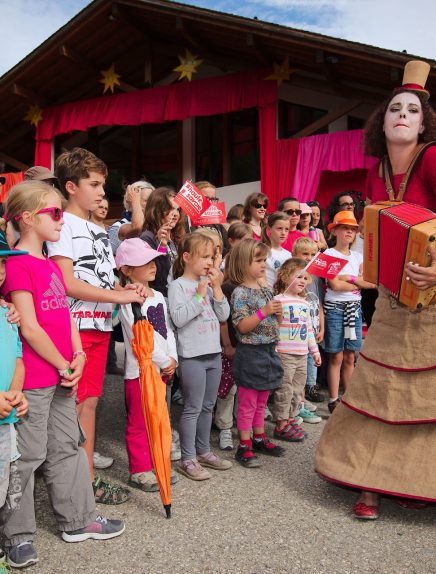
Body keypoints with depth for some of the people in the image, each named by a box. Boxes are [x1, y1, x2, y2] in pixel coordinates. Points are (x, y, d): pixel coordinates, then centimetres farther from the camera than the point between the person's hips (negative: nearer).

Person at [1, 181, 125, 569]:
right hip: (32, 377, -8)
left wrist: (78, 356, -1)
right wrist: (63, 366, -11)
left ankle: (78, 520, 30)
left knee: (67, 446, 16)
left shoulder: (50, 265, 12)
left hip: (63, 373, 9)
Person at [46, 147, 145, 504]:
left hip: (100, 326, 8)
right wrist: (118, 296, -15)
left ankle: (88, 478, 20)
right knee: (74, 405, -3)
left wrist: (125, 289, -1)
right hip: (75, 326, -8)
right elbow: (67, 283, -15)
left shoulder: (100, 231, 19)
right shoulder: (63, 224, -6)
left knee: (89, 402, 11)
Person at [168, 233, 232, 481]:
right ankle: (188, 459, 10)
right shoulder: (178, 285, -8)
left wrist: (216, 287, -3)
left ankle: (204, 451, 29)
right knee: (193, 408, -1)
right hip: (192, 355, -7)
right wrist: (199, 295, -16)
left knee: (208, 406, 15)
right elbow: (178, 318, -19)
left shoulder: (209, 283, 10)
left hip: (214, 353, 7)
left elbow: (224, 315, 5)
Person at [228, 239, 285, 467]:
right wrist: (263, 312, -25)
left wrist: (278, 312, -4)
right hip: (250, 354, -7)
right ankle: (244, 446, 13)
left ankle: (259, 438, 33)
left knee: (261, 402, 19)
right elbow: (242, 326, -21)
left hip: (268, 352, 8)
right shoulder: (240, 293, -14)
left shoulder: (266, 290, 9)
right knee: (247, 404, 3)